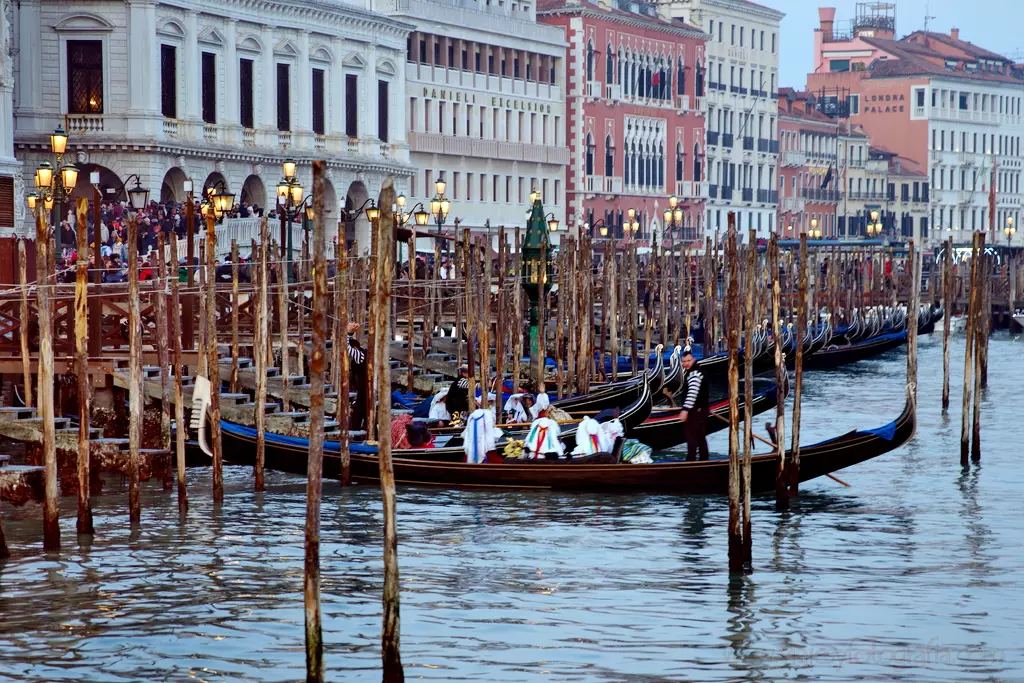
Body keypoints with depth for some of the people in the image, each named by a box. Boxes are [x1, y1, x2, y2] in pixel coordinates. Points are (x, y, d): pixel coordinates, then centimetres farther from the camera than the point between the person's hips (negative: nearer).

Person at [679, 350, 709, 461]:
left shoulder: (695, 374, -17)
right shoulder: (689, 373, 18)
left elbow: (692, 393, -27)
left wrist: (685, 409, -32)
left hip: (695, 411, -11)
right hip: (700, 410, 11)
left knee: (691, 436, -11)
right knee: (701, 437, 16)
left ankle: (691, 460, -14)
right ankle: (703, 459, 23)